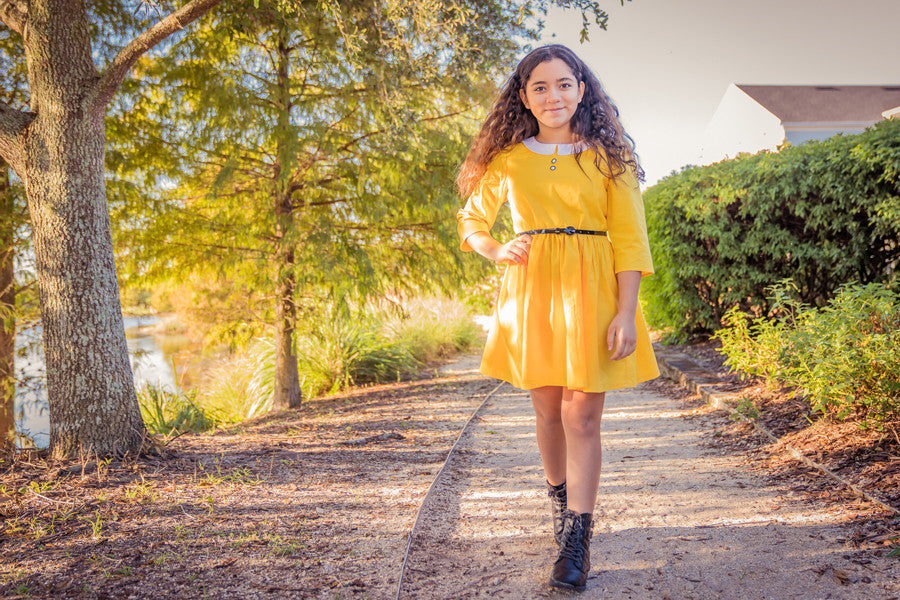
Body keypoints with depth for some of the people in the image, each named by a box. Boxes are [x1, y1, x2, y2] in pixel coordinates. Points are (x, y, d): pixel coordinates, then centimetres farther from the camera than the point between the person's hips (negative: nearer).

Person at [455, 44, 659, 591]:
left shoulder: (608, 156, 2)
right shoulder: (507, 160, 7)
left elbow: (629, 239, -2)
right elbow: (472, 222, 19)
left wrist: (626, 314, -11)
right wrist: (499, 252, -2)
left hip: (592, 291, -2)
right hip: (532, 288, 2)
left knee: (582, 417, -5)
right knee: (548, 410, 11)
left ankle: (577, 540, 2)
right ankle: (560, 500, 36)